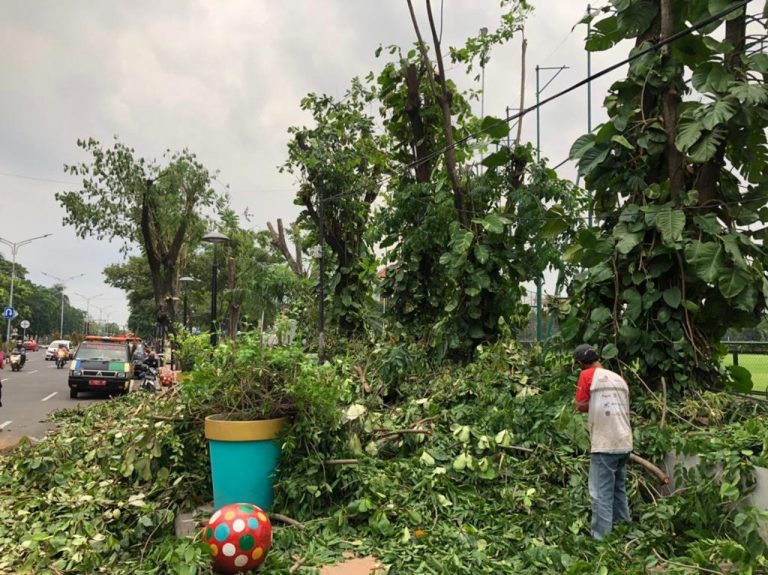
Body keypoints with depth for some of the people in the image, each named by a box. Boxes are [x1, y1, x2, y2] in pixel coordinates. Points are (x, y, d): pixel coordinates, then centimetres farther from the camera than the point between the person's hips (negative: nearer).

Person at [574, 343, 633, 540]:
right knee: (619, 490, 18)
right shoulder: (619, 378, 14)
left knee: (602, 493, -3)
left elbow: (581, 406, -3)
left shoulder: (588, 375, -5)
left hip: (605, 444, -7)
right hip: (624, 443, 7)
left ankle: (601, 537, -2)